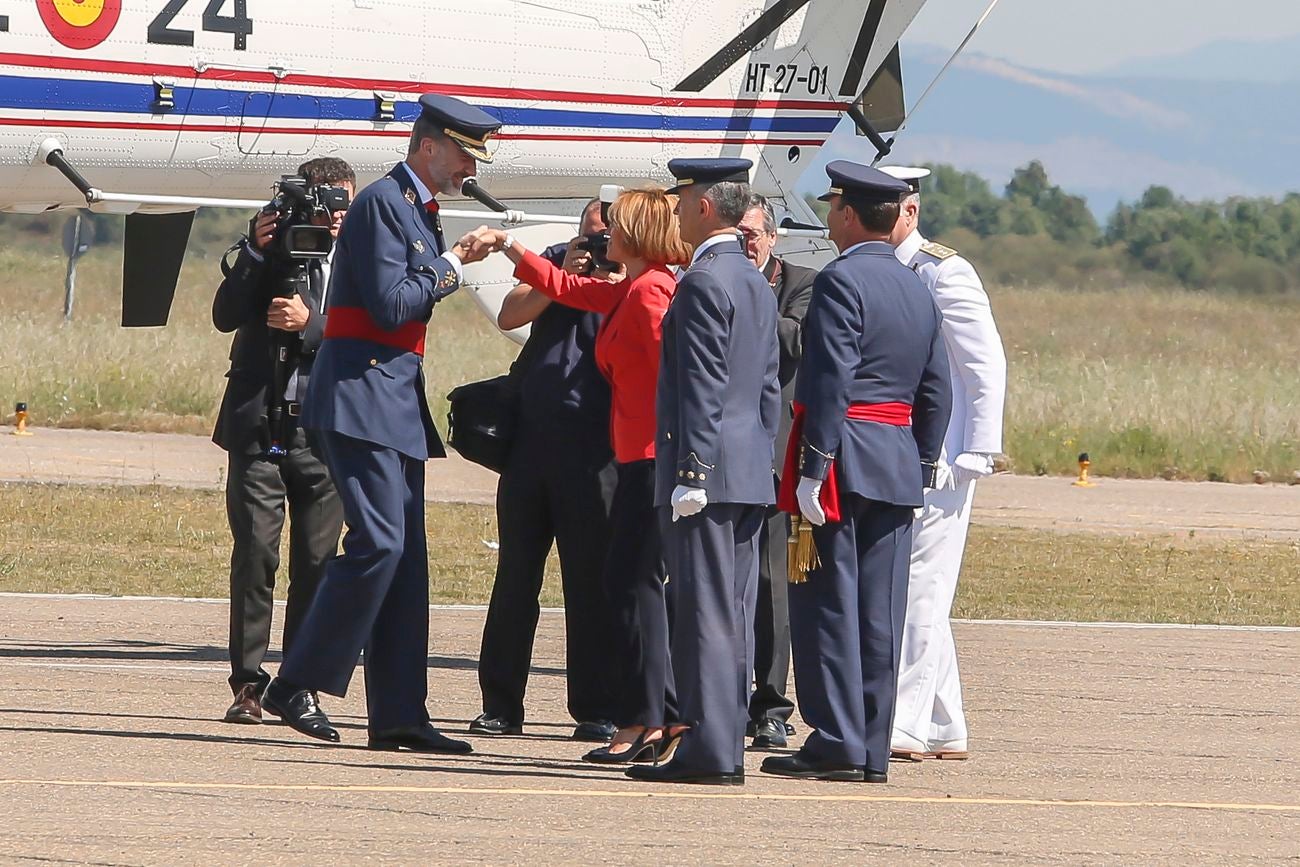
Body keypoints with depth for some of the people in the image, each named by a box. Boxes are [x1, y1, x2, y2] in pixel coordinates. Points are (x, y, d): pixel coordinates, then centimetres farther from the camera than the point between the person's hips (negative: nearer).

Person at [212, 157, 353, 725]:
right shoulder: (268, 249, 8)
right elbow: (226, 316, -3)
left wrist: (310, 325, -19)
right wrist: (257, 251, -13)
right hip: (259, 425, -1)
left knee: (316, 562, 1)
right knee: (254, 555, -5)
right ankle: (247, 683, -3)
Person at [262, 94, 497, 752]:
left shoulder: (418, 208, 20)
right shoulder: (383, 203, -10)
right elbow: (391, 306, -17)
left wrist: (450, 262, 9)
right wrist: (447, 270, -6)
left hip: (396, 401, 10)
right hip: (361, 393, -10)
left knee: (406, 555, 5)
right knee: (378, 542, -16)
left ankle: (399, 715, 4)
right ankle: (297, 685, -10)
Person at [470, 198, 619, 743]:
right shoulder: (557, 261, 13)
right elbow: (510, 315, 1)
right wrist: (563, 277, -9)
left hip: (592, 447, -4)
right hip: (530, 436, 4)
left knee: (589, 580, -3)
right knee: (516, 574, 6)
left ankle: (596, 711, 1)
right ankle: (501, 706, 11)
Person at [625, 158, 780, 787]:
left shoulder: (704, 282, -12)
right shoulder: (757, 284, 17)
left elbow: (703, 386, -18)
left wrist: (691, 474, -19)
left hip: (706, 470, -9)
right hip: (749, 475, 9)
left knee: (705, 613, -9)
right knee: (733, 616, 10)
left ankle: (708, 751, -11)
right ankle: (726, 746, 11)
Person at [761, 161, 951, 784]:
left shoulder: (841, 282, -10)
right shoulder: (918, 290, 14)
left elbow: (830, 382, -18)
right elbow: (935, 392, 16)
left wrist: (811, 469, -19)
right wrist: (921, 466, 20)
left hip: (843, 455, -7)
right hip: (900, 462, 7)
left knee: (828, 604, -4)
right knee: (881, 612, 7)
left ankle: (836, 743, -5)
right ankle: (872, 749, 8)